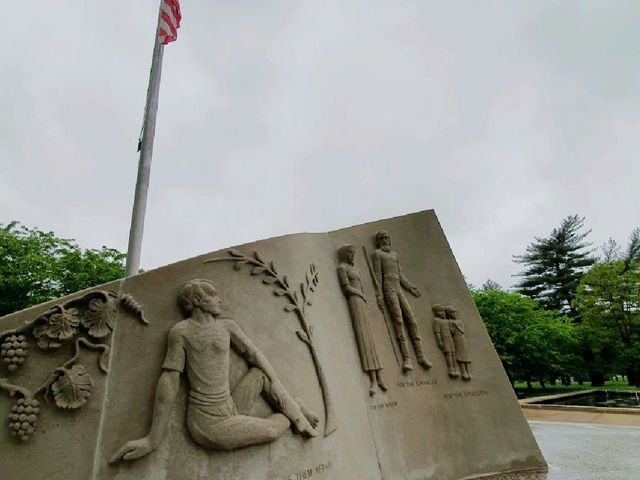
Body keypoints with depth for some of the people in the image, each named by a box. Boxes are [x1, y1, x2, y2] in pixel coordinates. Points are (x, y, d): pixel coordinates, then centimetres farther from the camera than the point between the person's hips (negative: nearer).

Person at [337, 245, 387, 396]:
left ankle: (379, 377, -4)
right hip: (354, 302, -8)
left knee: (369, 339, -1)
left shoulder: (356, 270, 25)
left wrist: (367, 309, 9)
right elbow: (346, 288, -11)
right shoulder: (342, 267, 0)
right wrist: (362, 295, 1)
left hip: (363, 303, 8)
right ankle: (373, 379, -21)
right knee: (364, 337, -16)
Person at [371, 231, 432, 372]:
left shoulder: (395, 254, 25)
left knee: (411, 319, -4)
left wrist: (410, 287, 14)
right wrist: (379, 294, -12)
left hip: (399, 289, 6)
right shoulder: (377, 253, 5)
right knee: (398, 320, -18)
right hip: (388, 288, -6)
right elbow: (377, 274, -5)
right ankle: (406, 358, -22)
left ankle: (420, 355, -4)